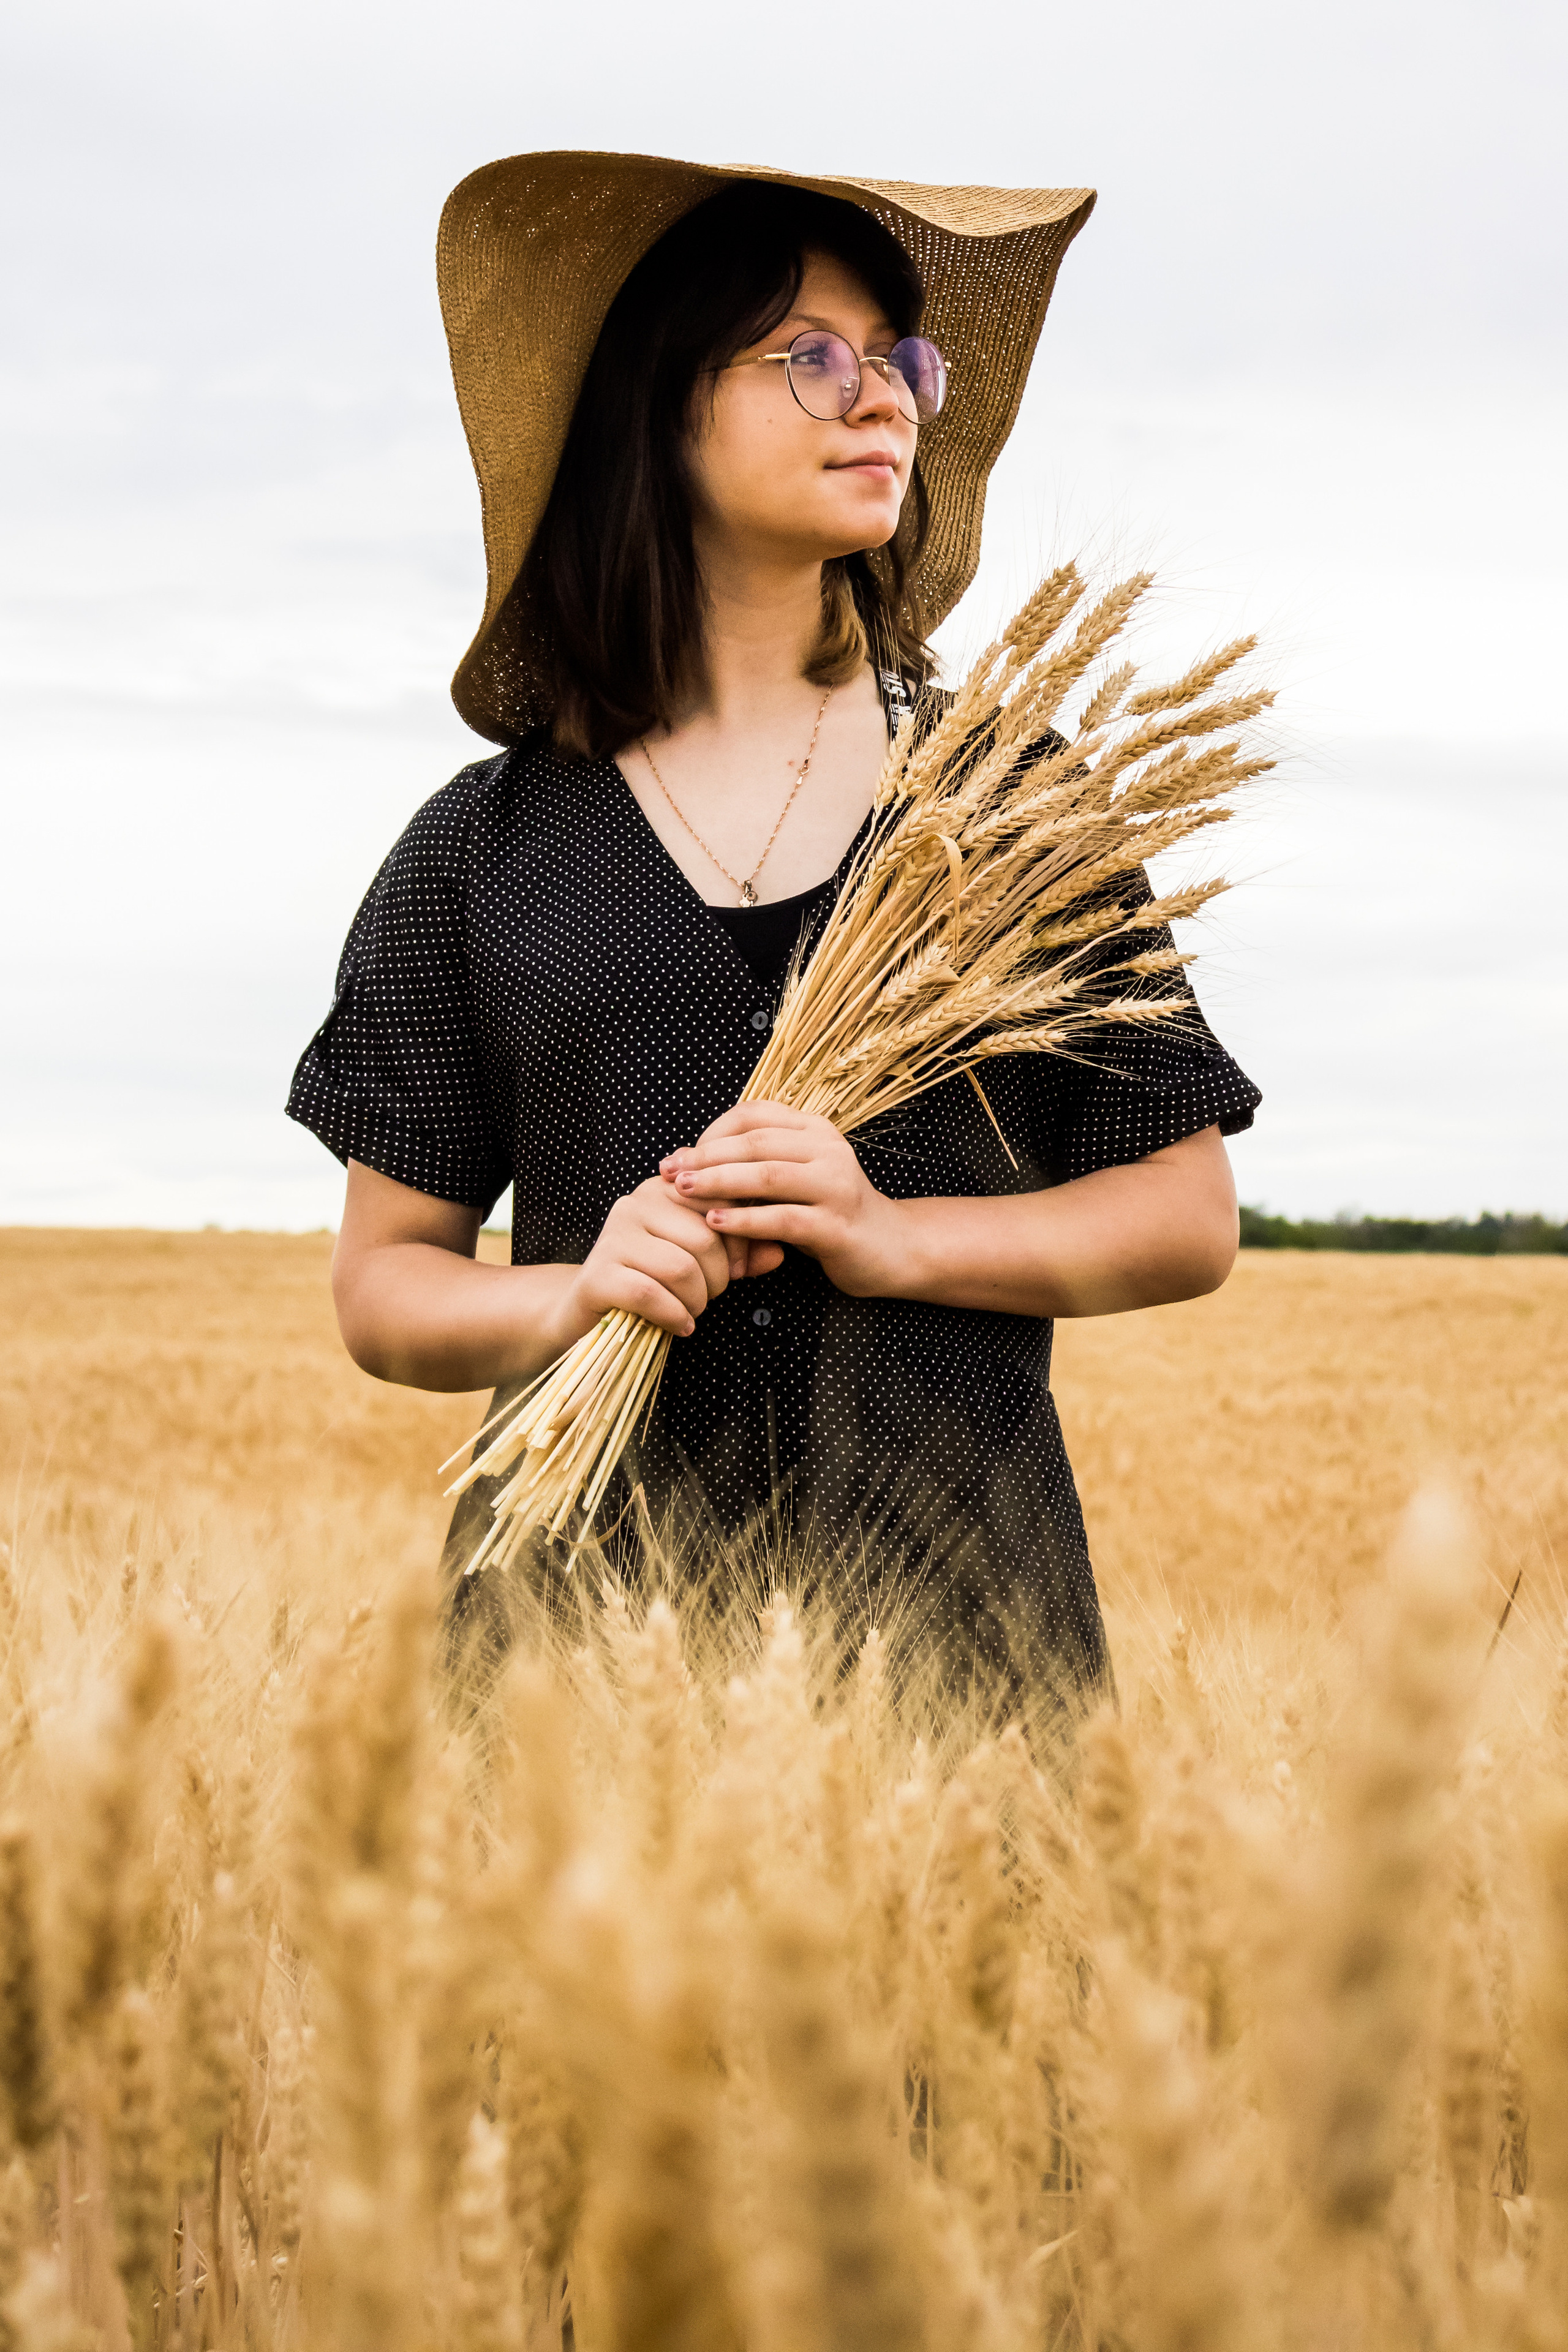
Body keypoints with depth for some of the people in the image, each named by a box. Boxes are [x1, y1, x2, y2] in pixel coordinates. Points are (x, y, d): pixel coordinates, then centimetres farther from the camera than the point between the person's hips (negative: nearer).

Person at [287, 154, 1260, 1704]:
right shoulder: (485, 847, 6)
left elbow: (1191, 1219, 6)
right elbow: (384, 1284, 9)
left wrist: (897, 1238, -10)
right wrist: (575, 1299, -12)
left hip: (952, 1586, 1)